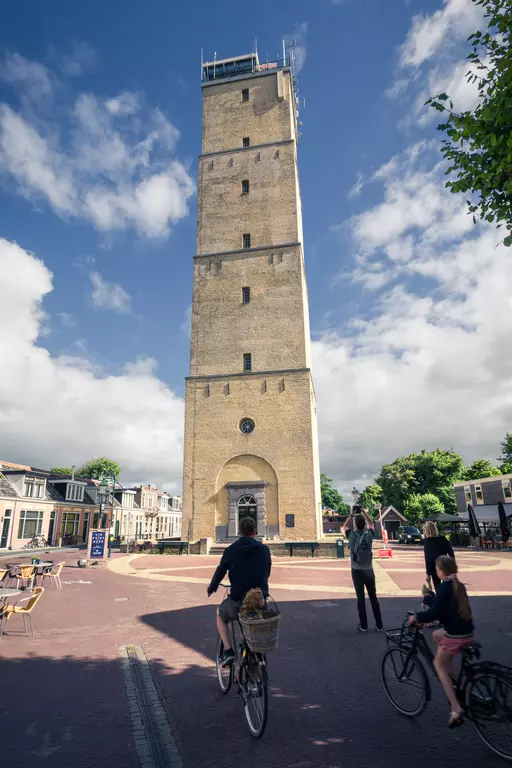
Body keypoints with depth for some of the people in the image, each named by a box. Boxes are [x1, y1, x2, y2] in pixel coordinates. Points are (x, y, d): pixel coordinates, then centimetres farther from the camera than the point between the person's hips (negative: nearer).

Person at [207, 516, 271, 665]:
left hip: (237, 599, -2)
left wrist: (211, 588, 24)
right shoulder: (264, 549, 2)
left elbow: (220, 571, 4)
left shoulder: (231, 550, -4)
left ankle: (228, 651, 12)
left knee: (220, 615, 28)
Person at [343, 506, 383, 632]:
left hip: (357, 571, -2)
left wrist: (352, 515, 13)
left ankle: (363, 626, 8)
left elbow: (345, 526, 13)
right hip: (369, 570, 2)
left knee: (361, 599, 3)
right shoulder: (369, 534, -6)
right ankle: (379, 625, 16)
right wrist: (364, 512, 17)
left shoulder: (351, 535, -9)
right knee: (373, 598, 10)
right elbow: (371, 523, 15)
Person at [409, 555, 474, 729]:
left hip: (456, 636, -8)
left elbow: (434, 612, -20)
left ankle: (456, 709, 2)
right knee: (436, 635, 28)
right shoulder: (459, 585, 9)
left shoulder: (444, 587, -16)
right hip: (467, 632, 8)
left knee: (439, 664, 11)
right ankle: (452, 675, 25)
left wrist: (417, 617, -4)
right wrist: (426, 617, 24)